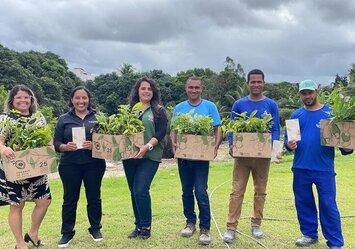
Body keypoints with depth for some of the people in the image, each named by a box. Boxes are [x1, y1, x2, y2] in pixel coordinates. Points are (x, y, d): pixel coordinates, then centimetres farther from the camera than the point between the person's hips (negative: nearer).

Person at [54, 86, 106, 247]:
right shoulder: (63, 119, 5)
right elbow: (56, 143, 3)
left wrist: (95, 145, -18)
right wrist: (66, 147, -18)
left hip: (94, 164, 0)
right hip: (70, 165, 0)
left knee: (94, 197, 10)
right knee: (70, 199, 7)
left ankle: (95, 229, 26)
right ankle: (67, 232, 19)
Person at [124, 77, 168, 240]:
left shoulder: (158, 111, 2)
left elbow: (161, 132, -7)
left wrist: (147, 146, -21)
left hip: (149, 157, -4)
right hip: (130, 156, 4)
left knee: (141, 191, -12)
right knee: (134, 192, 10)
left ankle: (146, 226, 7)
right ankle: (138, 225, 24)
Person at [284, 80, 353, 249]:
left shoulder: (330, 113, 0)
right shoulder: (296, 115, 7)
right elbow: (287, 139, 8)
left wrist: (346, 147, -19)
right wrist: (289, 145, -14)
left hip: (324, 169, -3)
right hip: (300, 168, 3)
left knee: (328, 205, 1)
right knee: (303, 203, 13)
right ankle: (309, 234, 30)